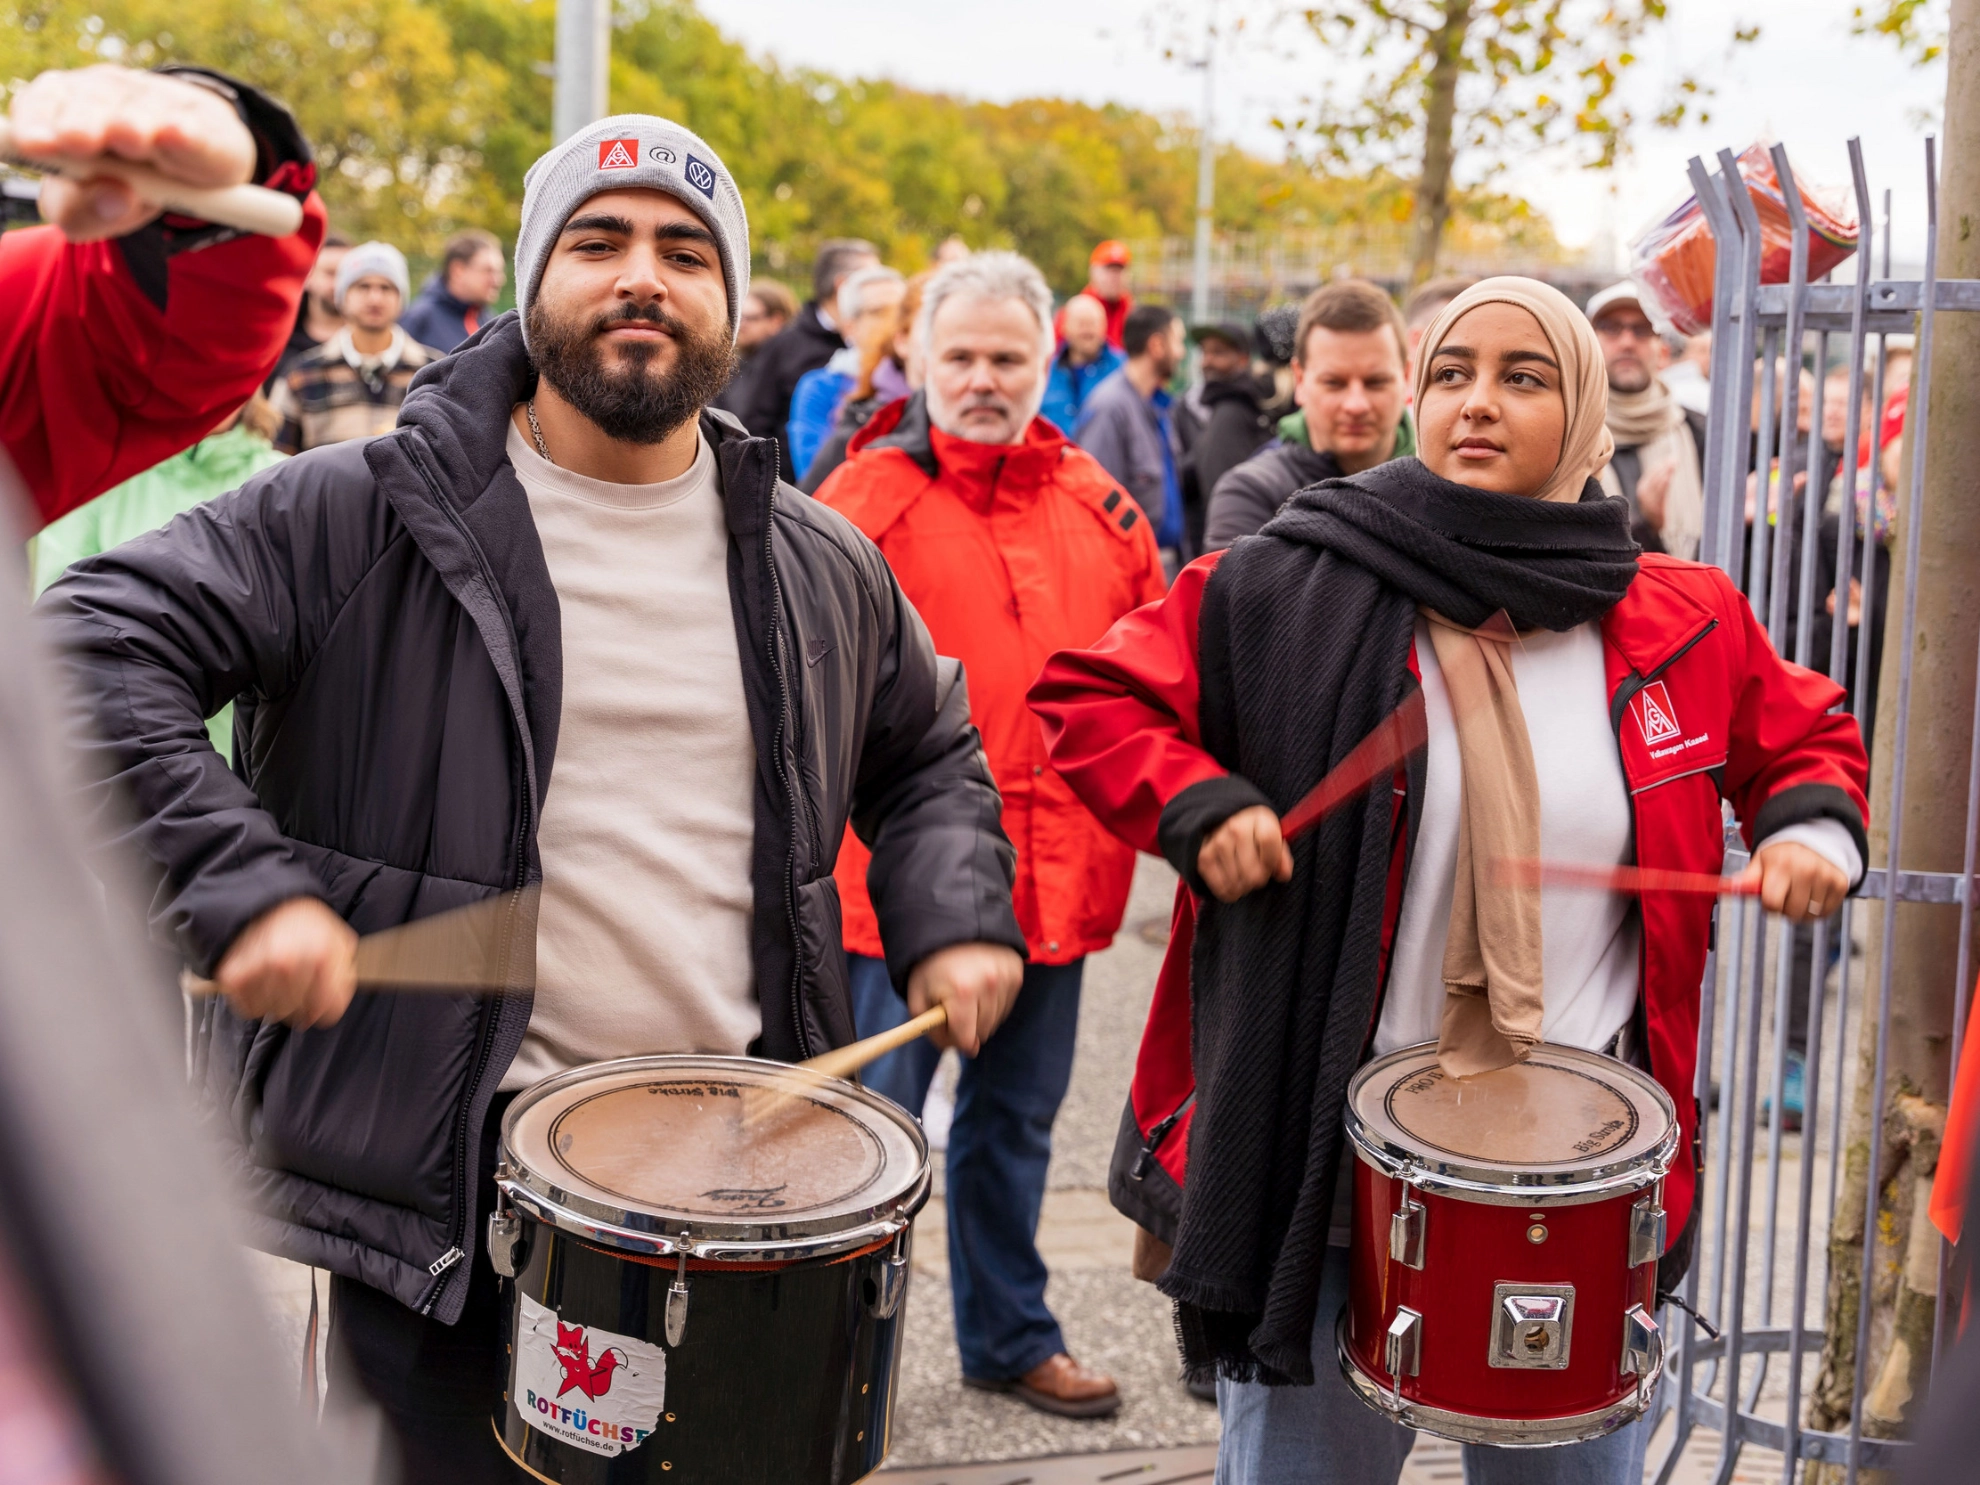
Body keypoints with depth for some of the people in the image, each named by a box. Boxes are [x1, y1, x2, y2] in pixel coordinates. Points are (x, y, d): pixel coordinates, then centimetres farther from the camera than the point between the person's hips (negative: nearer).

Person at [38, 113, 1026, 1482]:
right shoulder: (362, 515, -7)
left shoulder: (820, 569, 7)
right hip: (448, 1187, -4)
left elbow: (926, 752, 22)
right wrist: (235, 884, -23)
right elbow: (91, 651, -12)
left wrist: (953, 918, 4)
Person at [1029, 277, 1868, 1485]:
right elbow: (1089, 693, -3)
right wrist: (1198, 805, -18)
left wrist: (1814, 827, -4)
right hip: (1330, 1151, -2)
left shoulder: (1682, 623, 1)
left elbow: (1802, 738, 17)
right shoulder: (1294, 593, -8)